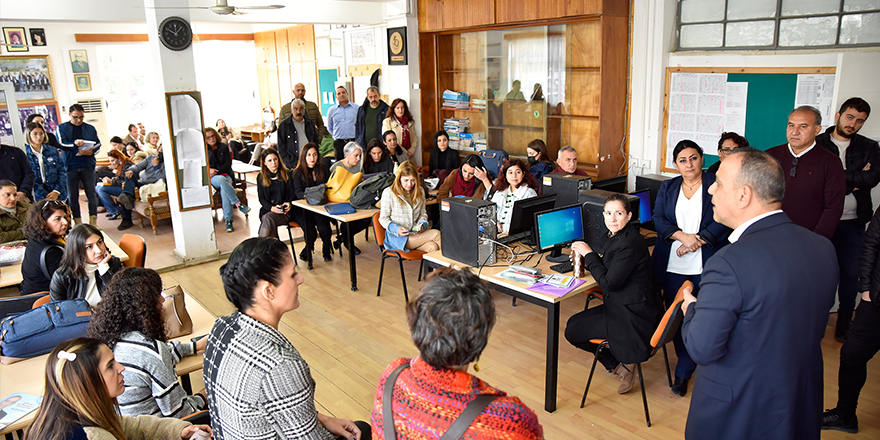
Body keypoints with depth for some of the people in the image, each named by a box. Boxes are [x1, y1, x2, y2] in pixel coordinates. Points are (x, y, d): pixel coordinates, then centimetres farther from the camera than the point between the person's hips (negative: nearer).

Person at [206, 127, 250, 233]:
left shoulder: (223, 147, 9)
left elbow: (228, 164, 3)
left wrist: (215, 171, -9)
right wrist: (208, 171, -13)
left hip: (225, 175, 0)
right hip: (211, 178, 0)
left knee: (224, 190, -34)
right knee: (221, 180, -39)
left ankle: (228, 221, -35)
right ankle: (237, 203, -40)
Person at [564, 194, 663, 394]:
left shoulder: (629, 244, -25)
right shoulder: (616, 236, 5)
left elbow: (609, 283, -24)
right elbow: (610, 267, 17)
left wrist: (589, 254, -15)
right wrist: (586, 259, 1)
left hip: (631, 315, -10)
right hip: (622, 306, 10)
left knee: (573, 333, -2)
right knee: (573, 323, 17)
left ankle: (620, 365, 10)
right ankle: (619, 363, 17)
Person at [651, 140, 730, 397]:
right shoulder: (668, 188, 13)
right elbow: (658, 219, 3)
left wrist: (697, 241, -15)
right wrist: (683, 236, -13)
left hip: (705, 266, -3)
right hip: (672, 266, 3)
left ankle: (683, 372, 9)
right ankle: (688, 364, 24)